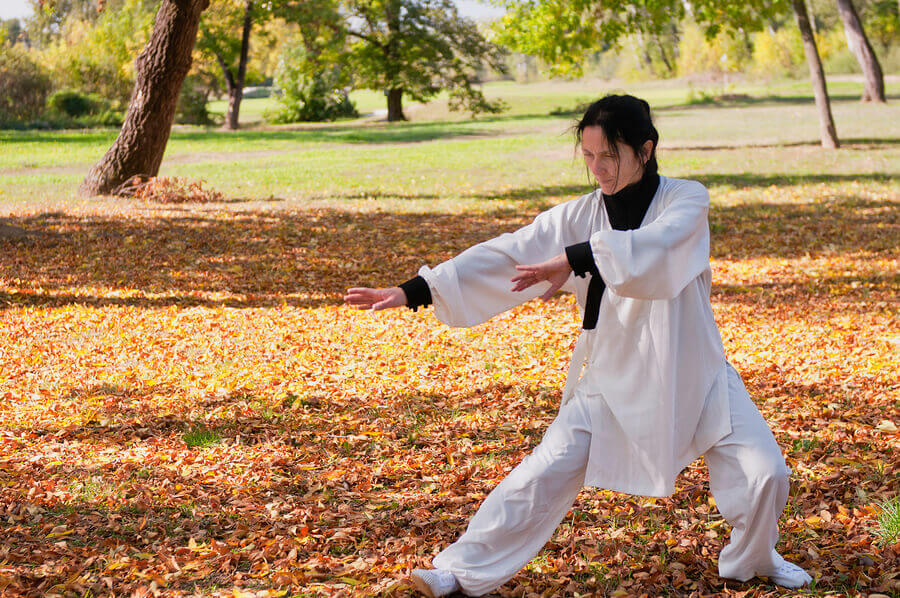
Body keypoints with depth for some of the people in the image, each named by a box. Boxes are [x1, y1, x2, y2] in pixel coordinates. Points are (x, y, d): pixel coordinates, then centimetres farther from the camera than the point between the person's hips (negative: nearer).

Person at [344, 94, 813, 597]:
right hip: (611, 377, 1)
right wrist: (412, 291, -17)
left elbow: (653, 250, -34)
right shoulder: (579, 217, -4)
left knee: (763, 475, -6)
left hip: (691, 376, -1)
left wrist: (574, 260, -42)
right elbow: (504, 256, -9)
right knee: (544, 475, -7)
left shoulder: (686, 201, -12)